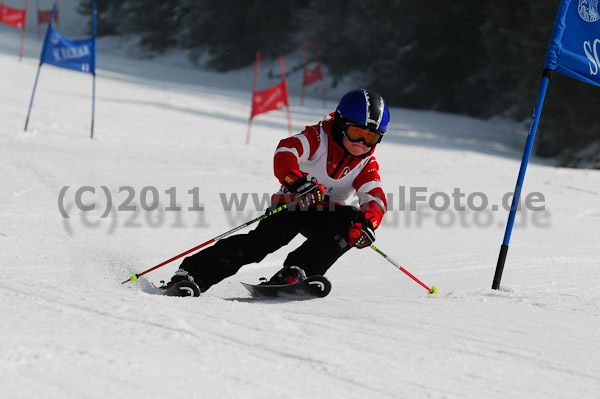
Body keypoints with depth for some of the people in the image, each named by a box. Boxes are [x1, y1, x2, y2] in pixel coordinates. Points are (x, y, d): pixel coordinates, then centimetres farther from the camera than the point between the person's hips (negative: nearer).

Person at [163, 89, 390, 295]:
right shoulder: (318, 137, -15)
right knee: (264, 239, -28)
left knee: (351, 221, -28)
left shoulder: (367, 166, -3)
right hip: (291, 204, -3)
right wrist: (298, 183, -52)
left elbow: (375, 199, -15)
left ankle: (295, 271, -38)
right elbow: (285, 153, -31)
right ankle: (191, 274, -28)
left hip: (324, 213, 3)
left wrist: (367, 222, -39)